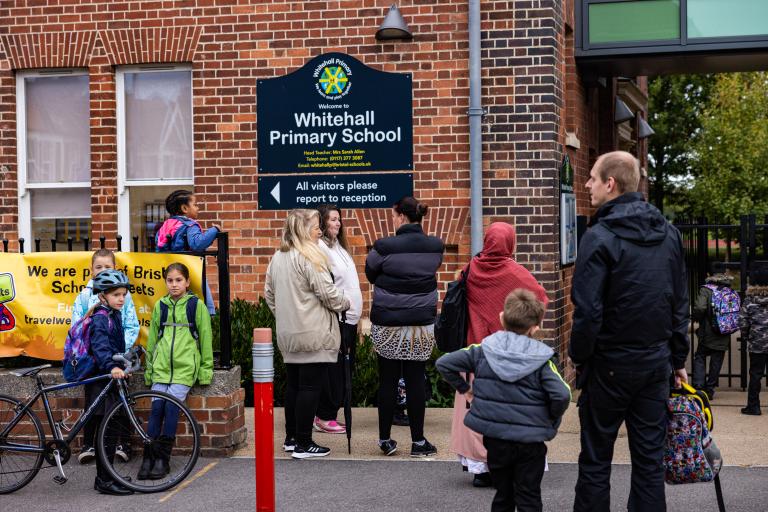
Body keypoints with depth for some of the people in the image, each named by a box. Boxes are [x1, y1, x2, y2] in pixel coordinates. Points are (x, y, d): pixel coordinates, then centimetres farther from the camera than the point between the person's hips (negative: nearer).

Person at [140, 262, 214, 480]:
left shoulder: (196, 305, 4)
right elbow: (152, 339, 20)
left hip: (185, 367, -3)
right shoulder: (160, 306, 14)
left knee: (172, 406, -18)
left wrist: (206, 369, 2)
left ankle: (163, 458, -11)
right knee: (157, 407, -13)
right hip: (161, 366, 3)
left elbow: (205, 337, 5)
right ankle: (148, 457, -7)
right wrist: (149, 369, 17)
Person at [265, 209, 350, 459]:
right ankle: (303, 444, -1)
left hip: (288, 335, 9)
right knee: (310, 387, -4)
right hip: (313, 335, -8)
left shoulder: (278, 258, 12)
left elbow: (269, 293, 18)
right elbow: (327, 293, -16)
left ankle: (291, 438, 23)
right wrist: (345, 303, 2)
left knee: (293, 385, 16)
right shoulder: (310, 257, -15)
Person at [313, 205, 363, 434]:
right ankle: (325, 417, 2)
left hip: (348, 317, 9)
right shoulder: (321, 247, -12)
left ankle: (327, 414, 17)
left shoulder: (338, 246, 18)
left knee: (343, 369, 11)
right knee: (334, 370, -5)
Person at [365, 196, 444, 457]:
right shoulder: (435, 247, -2)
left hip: (387, 323, -2)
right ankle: (418, 441, 11)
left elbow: (370, 274, 4)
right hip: (422, 323, 2)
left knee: (387, 380, 7)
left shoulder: (385, 247, -11)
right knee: (416, 380, 7)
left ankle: (385, 439, 15)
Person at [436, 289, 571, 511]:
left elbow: (444, 363, -1)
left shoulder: (482, 350, -1)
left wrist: (463, 388, 11)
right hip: (530, 441, -2)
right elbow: (562, 395, -17)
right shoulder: (541, 359, -8)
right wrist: (551, 421, 1)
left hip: (494, 437, 2)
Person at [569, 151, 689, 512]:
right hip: (657, 364, 6)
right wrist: (678, 358, 17)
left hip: (610, 365, -5)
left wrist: (579, 356, -4)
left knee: (596, 459, 6)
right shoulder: (669, 234, 6)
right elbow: (680, 303, 11)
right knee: (650, 458, 10)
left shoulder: (600, 237, -15)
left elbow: (587, 310, -18)